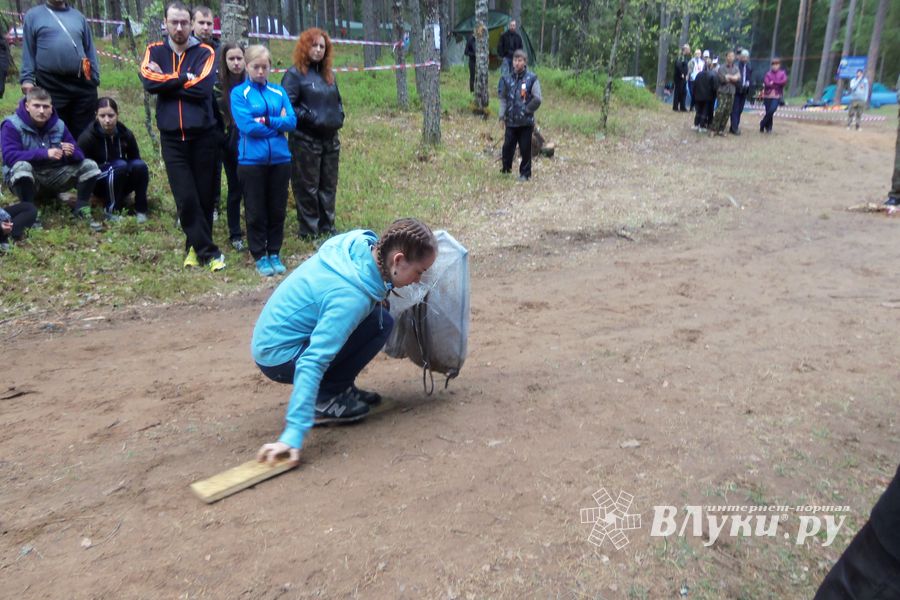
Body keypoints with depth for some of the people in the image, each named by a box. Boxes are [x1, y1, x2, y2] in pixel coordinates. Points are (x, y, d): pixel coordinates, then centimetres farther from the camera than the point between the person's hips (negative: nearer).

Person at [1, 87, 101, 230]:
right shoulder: (12, 125, -12)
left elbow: (79, 155, -2)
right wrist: (44, 153, -35)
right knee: (22, 166, -39)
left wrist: (71, 153, -28)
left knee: (89, 165, -11)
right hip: (25, 178, -4)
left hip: (53, 176, 4)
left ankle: (81, 209, -9)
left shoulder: (59, 125, 1)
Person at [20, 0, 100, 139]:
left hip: (82, 84, 2)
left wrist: (95, 78, 10)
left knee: (83, 131, 6)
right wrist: (27, 78, -2)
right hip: (50, 85, -2)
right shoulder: (33, 15, 9)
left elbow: (90, 49, 17)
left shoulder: (78, 16, 16)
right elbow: (28, 51, 6)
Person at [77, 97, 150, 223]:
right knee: (120, 165, -32)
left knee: (140, 165, -26)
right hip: (98, 184, -3)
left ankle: (140, 209, -17)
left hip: (122, 184, 3)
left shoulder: (126, 134, -6)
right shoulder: (87, 137, -15)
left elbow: (135, 160, 3)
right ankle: (113, 210, -24)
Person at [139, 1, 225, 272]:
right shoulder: (155, 51, 8)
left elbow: (203, 88, -15)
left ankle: (195, 247, 22)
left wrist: (167, 81, -7)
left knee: (204, 196, 5)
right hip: (172, 138, 1)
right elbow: (148, 81, -11)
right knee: (186, 199, -4)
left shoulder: (204, 53, 2)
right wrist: (185, 79, -12)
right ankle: (208, 251, 3)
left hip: (203, 136, -1)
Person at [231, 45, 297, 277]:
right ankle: (260, 257, 16)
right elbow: (247, 126, -12)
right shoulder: (239, 93, -1)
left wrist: (266, 121, -12)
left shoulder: (279, 91, 10)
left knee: (277, 210, 9)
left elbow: (292, 121, -1)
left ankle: (274, 254, 22)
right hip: (252, 161, -3)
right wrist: (279, 123, -5)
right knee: (256, 212, 5)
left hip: (280, 159, 3)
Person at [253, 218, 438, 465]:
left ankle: (340, 388, 10)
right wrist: (293, 434, -37)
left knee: (375, 312, 3)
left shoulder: (359, 245, -7)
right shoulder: (352, 296, -30)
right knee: (380, 323, -15)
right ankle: (324, 400, -7)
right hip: (279, 359, -9)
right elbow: (312, 363, -35)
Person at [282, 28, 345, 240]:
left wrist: (339, 117, 9)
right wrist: (310, 118, -16)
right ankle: (308, 230, 9)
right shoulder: (295, 74, -6)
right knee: (308, 187, 0)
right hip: (305, 140, -7)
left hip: (330, 139, 7)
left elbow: (337, 101, 26)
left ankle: (327, 226, 22)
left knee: (328, 185, 12)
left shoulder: (328, 74, 15)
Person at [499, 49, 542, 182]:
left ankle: (525, 173, 15)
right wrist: (502, 115, 4)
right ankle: (506, 169, 25)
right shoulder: (507, 78, 4)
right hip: (511, 120, 3)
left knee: (525, 149, 4)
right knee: (508, 146, 6)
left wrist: (527, 110, -6)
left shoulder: (531, 78, -6)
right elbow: (503, 98, 11)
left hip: (526, 121, -3)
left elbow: (537, 99, -6)